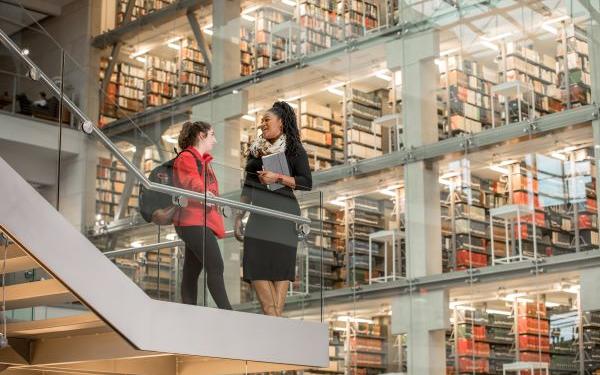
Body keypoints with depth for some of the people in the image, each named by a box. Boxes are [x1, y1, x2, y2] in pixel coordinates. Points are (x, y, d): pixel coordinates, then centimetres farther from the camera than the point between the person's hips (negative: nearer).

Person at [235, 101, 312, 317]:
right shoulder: (257, 151, 20)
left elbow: (306, 182, -5)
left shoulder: (294, 150, 6)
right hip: (259, 212, 4)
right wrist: (238, 218, 14)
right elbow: (248, 187, 20)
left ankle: (276, 316, -12)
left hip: (283, 211, -4)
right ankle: (272, 317, -13)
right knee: (255, 261, -10)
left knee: (280, 265, -10)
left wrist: (277, 177, -14)